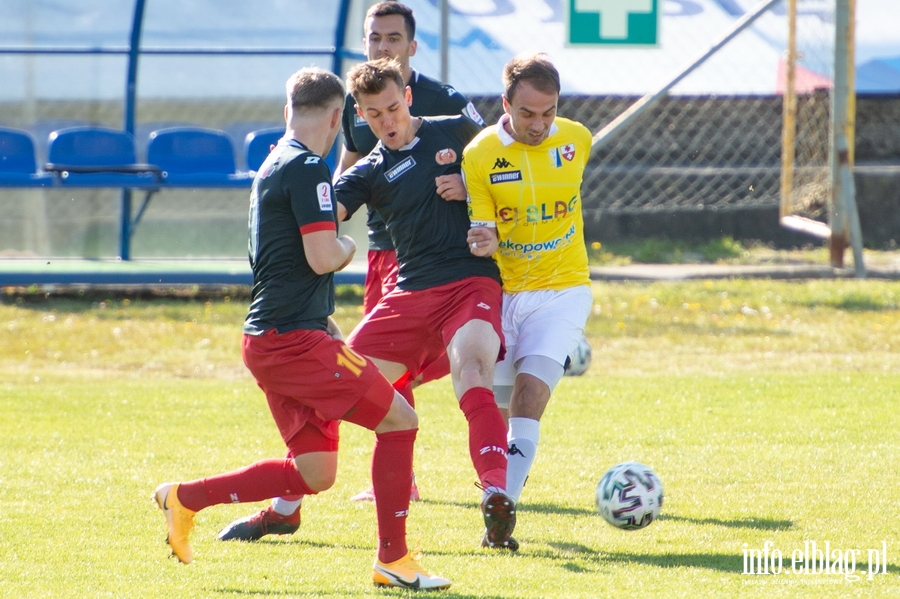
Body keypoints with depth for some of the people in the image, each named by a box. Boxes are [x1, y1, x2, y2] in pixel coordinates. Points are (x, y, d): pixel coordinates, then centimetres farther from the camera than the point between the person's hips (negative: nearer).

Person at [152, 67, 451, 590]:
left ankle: (186, 498, 13)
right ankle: (394, 560, -5)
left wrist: (322, 319, 28)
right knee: (399, 419, -6)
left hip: (271, 336, 10)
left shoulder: (273, 167, 18)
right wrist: (348, 247, 2)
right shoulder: (309, 169, -13)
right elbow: (323, 257, -20)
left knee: (314, 474, 11)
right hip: (294, 337, -10)